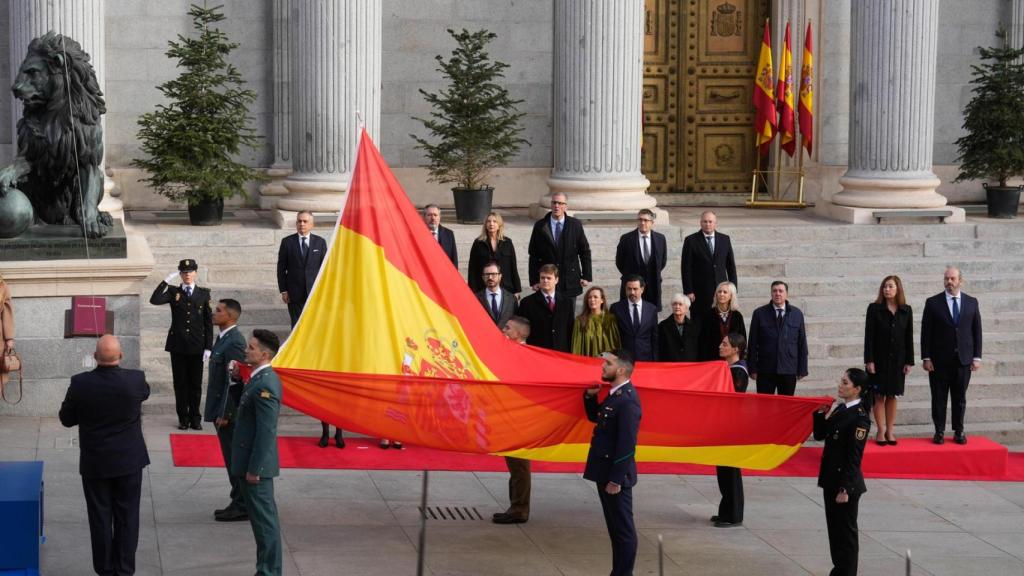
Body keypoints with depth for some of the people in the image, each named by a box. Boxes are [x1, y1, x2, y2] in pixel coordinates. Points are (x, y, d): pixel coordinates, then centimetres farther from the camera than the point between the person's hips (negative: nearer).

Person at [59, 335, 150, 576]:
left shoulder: (80, 384, -17)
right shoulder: (135, 380, -15)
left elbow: (66, 419, -4)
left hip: (94, 463, 0)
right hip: (129, 461, 0)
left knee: (100, 518, 10)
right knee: (127, 517, 10)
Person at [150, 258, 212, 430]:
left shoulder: (203, 294, 5)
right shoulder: (173, 292, 5)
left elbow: (208, 321, 4)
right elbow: (154, 300, -13)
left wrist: (208, 346, -1)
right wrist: (166, 281, -16)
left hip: (196, 346, 0)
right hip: (177, 345, 0)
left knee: (195, 384, 4)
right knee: (180, 383, 4)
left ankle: (195, 419, 11)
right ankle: (183, 419, 11)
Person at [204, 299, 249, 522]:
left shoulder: (234, 342, -19)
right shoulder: (224, 338, 12)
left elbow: (234, 381, -21)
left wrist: (224, 413, -20)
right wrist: (217, 412, 17)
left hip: (229, 411, -10)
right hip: (222, 410, 10)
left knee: (236, 459, -3)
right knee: (232, 460, 15)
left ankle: (242, 507, 3)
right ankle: (239, 503, 22)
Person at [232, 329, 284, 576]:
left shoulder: (265, 385, -22)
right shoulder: (261, 379, 9)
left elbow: (266, 431, -23)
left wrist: (254, 468, -20)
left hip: (256, 463, -10)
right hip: (254, 462, 10)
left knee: (263, 518, -3)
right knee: (263, 517, 16)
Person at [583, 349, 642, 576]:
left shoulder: (627, 400, -21)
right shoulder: (615, 394, 9)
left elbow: (626, 444, -24)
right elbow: (594, 417, 24)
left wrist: (615, 479, -23)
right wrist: (590, 396, 6)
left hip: (615, 474, -10)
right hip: (605, 471, 10)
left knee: (623, 529, 0)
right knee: (615, 527, 17)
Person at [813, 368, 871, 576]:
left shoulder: (859, 418, -18)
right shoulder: (838, 408, 6)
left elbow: (854, 457, -19)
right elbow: (819, 435, 13)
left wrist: (845, 488, -19)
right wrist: (822, 414, -2)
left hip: (847, 482, -8)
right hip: (831, 478, 8)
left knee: (846, 530, 2)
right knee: (834, 527, 16)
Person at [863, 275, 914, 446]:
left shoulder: (906, 311, 4)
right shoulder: (874, 309, -3)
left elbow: (909, 337, 6)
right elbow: (869, 335, -5)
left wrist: (909, 361, 2)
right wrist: (869, 360, -11)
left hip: (897, 360, 2)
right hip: (879, 359, -2)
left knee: (893, 396, 6)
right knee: (879, 395, 1)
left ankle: (890, 430, 11)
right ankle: (881, 431, 5)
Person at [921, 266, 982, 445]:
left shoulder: (971, 302, 7)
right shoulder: (933, 303, 1)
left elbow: (977, 331, 8)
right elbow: (926, 332, 0)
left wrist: (977, 357, 1)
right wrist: (926, 358, -6)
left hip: (963, 359, 1)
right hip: (940, 360, -1)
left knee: (960, 397, 6)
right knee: (938, 398, 2)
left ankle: (959, 432, 13)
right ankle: (939, 432, 9)